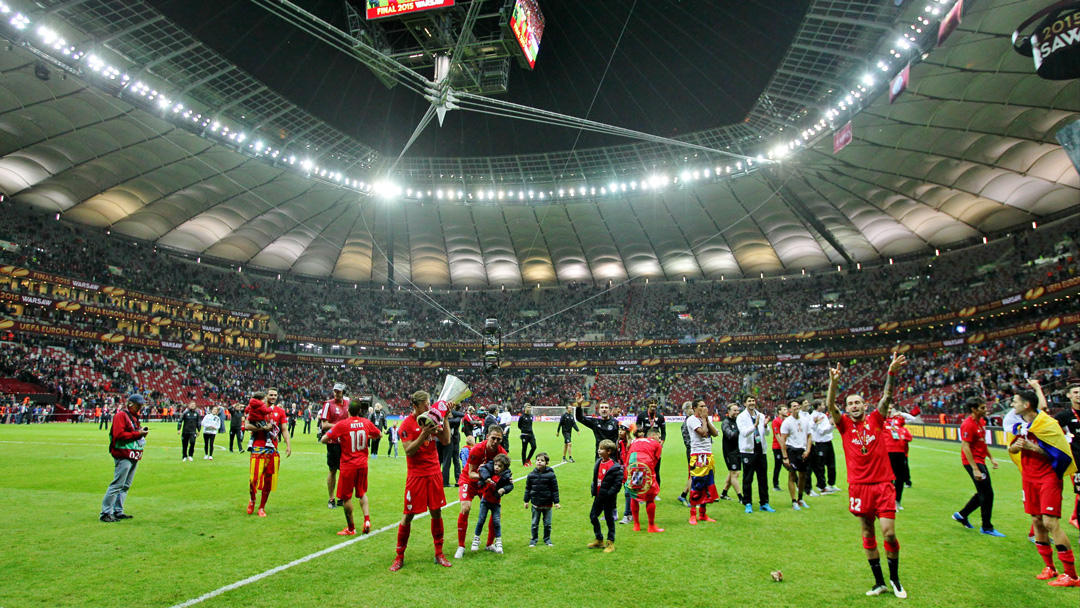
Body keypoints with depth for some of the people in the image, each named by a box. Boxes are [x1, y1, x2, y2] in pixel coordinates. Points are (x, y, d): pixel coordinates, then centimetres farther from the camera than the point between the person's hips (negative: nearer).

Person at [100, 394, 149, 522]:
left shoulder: (134, 416, 20)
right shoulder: (121, 415, -8)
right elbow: (119, 434, -18)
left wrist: (142, 433, 4)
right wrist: (138, 433, -17)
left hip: (134, 456, 9)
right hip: (124, 455, -9)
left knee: (126, 486, 12)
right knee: (117, 485, -9)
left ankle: (118, 512, 18)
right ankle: (105, 513, -3)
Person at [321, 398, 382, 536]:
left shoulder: (341, 424, -13)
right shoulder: (366, 422, -1)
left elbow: (324, 439, -14)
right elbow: (379, 434, 15)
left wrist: (332, 440, 7)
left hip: (348, 465, -4)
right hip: (363, 464, 4)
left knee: (346, 496, 8)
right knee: (362, 493, 20)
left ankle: (351, 528, 15)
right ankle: (367, 520, 5)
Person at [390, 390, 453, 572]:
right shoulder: (407, 424, -10)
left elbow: (446, 441, 1)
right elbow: (409, 451, -16)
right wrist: (423, 435, -26)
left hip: (434, 473, 5)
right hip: (416, 474, -5)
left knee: (436, 512, 8)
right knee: (408, 514, 1)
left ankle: (439, 554, 19)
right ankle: (399, 557, 16)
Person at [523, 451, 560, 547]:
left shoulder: (550, 475, -9)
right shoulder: (531, 475, -1)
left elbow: (555, 489, -4)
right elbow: (527, 488, 8)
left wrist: (556, 502, -5)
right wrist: (526, 501, 7)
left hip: (547, 504, -2)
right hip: (535, 504, 2)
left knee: (547, 524, 9)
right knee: (534, 524, 10)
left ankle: (547, 539, 26)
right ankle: (533, 540, 24)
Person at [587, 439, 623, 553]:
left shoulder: (615, 467, -19)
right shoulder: (598, 462, 5)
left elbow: (618, 483, -18)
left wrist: (609, 493, -21)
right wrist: (593, 489, 10)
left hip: (608, 498, -8)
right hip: (598, 496, 8)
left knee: (609, 519, 5)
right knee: (593, 516, 13)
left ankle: (610, 543, 19)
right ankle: (599, 540, 29)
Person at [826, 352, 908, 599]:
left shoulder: (876, 420, 4)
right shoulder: (845, 425, 3)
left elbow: (887, 397, -9)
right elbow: (830, 405, -13)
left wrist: (891, 373, -24)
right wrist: (834, 382, -30)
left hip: (883, 484, -1)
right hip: (859, 486, 1)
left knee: (889, 533, -6)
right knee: (868, 535, 8)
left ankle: (894, 578, 16)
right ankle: (879, 582, 21)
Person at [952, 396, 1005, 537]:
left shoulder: (981, 421, 8)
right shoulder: (968, 425, -21)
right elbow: (965, 448, -23)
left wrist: (991, 458, 18)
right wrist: (975, 469, -25)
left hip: (980, 461, 10)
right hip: (973, 462, -9)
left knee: (983, 493, 16)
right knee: (987, 493, -5)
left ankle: (961, 515, 29)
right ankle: (987, 527, 7)